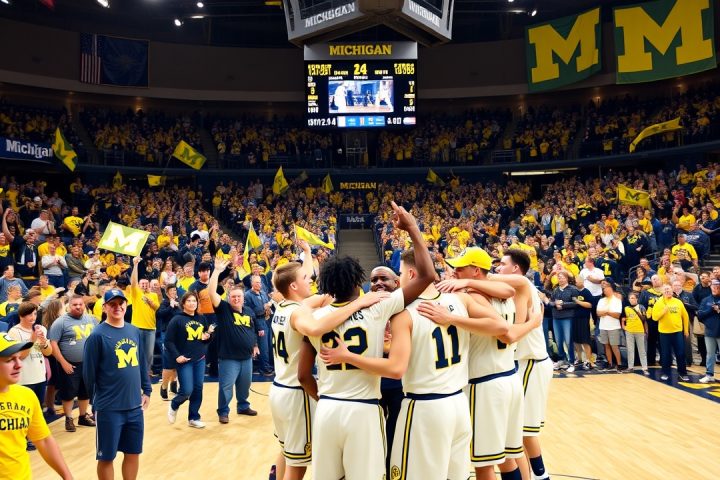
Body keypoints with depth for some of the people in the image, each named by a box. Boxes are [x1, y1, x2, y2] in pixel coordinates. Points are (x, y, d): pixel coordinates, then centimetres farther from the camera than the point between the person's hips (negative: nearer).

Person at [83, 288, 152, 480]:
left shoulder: (135, 331, 6)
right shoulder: (97, 335, -12)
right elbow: (88, 373, -8)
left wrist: (147, 390, 13)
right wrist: (96, 399, 1)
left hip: (135, 405, 5)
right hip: (109, 408, -5)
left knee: (133, 453, 15)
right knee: (106, 457, 9)